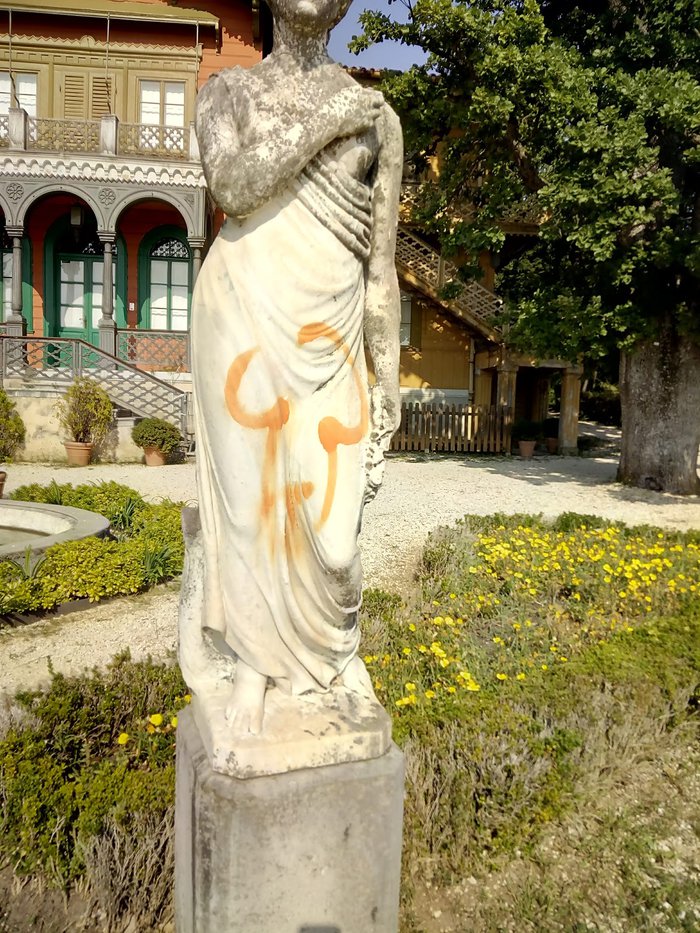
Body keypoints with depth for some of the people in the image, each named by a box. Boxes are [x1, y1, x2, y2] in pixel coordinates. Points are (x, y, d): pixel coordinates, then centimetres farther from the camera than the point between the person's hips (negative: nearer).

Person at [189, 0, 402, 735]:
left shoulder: (376, 117, 11)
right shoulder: (228, 90, 10)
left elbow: (381, 265, 8)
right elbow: (232, 187, -12)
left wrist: (389, 377, 5)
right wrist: (321, 122, -8)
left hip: (328, 334, 1)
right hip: (245, 322, 0)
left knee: (331, 502, 0)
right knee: (250, 491, 1)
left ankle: (339, 646, 27)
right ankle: (256, 662, 19)